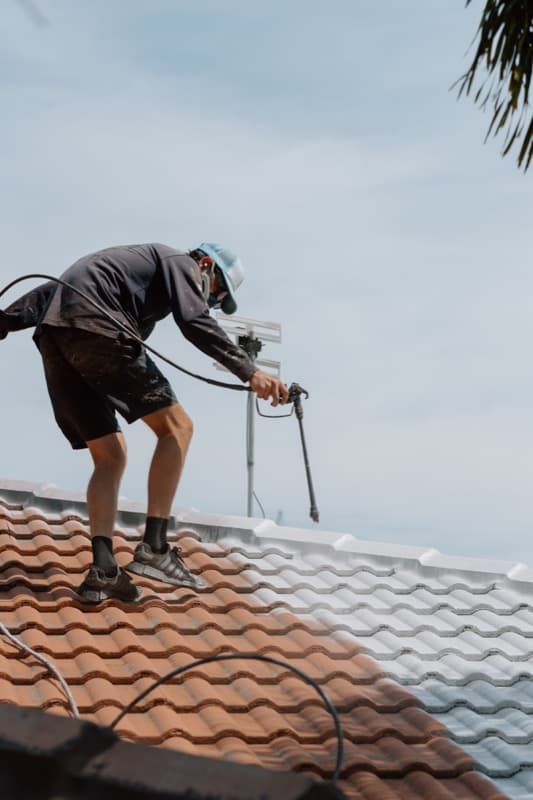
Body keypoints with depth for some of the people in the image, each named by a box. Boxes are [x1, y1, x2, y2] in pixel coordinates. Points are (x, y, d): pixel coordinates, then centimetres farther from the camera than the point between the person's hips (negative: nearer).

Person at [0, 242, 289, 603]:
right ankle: (154, 548, -12)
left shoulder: (139, 261, 36)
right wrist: (251, 373, -16)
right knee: (176, 426, -4)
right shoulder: (180, 262, 11)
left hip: (53, 336, 9)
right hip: (96, 327, -9)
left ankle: (103, 569, -4)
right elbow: (196, 323, -9)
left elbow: (50, 291, 31)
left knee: (110, 456, 9)